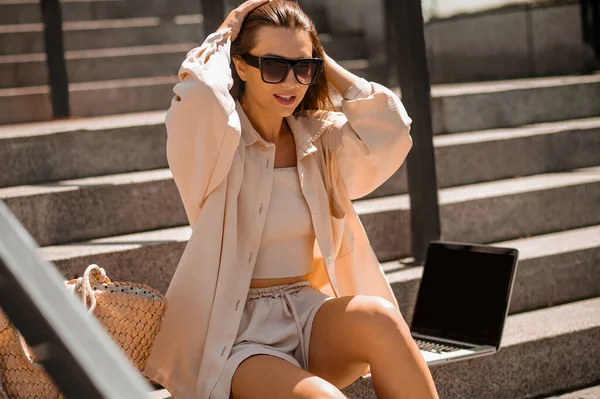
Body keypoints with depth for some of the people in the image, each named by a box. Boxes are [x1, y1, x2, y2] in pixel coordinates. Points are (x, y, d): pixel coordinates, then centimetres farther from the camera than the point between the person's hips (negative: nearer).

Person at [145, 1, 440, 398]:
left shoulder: (319, 137, 6)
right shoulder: (216, 141, -6)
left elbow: (388, 125, -11)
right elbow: (199, 97, -28)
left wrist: (324, 63, -1)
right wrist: (222, 41, -7)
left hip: (310, 315, 4)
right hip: (236, 335, -4)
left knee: (377, 316, -29)